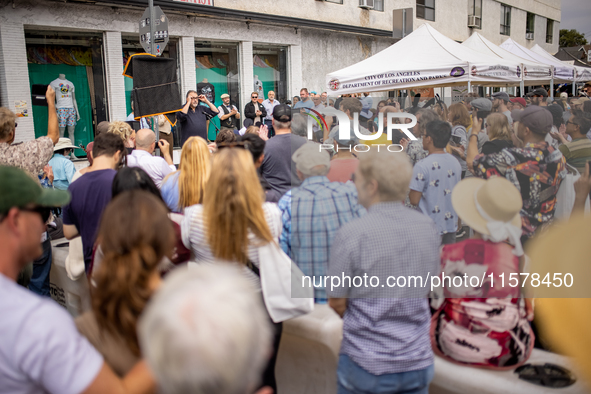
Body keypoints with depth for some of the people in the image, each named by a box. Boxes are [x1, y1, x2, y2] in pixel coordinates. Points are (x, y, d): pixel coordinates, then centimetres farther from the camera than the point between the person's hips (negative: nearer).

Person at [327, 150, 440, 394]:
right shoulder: (428, 228, -4)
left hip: (366, 366, -4)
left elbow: (336, 302, -10)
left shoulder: (351, 234, -20)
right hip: (418, 363, 4)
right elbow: (428, 289, 8)